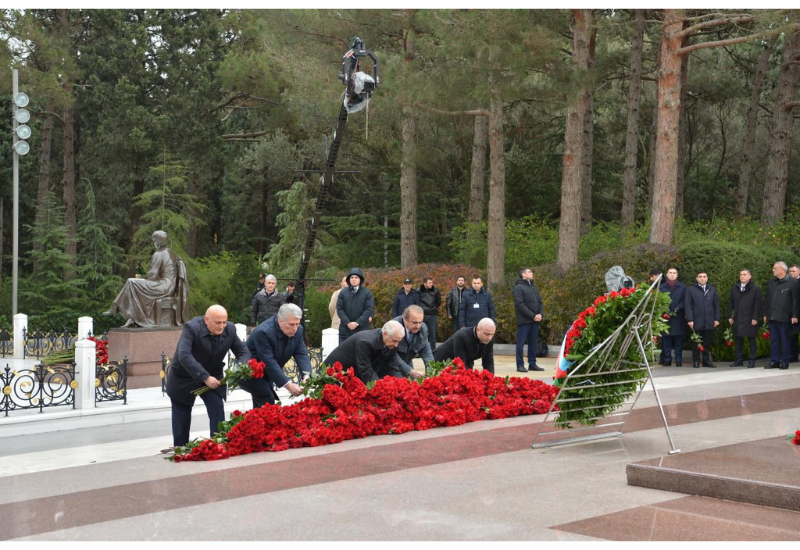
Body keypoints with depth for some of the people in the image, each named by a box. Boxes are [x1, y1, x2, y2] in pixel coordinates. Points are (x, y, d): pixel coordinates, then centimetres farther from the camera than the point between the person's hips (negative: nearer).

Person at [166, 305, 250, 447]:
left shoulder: (230, 329, -14)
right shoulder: (192, 328, -29)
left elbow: (243, 351, -7)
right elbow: (184, 355, -39)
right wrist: (204, 377, -43)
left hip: (212, 377, 3)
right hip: (184, 379, -3)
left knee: (218, 412, -9)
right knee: (182, 419, 7)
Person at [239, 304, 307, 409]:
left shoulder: (297, 330, -11)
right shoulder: (263, 332, -33)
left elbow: (301, 354, -13)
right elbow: (269, 363, -36)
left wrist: (306, 375, -33)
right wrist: (288, 385, -41)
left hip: (266, 374, 7)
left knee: (261, 404, 11)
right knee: (267, 401, -19)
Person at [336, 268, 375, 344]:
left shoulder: (367, 292, 2)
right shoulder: (343, 292, 8)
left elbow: (370, 309, -5)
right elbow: (339, 309, 3)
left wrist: (357, 323, -13)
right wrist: (348, 323, -11)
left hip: (362, 329, -2)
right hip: (345, 329, 2)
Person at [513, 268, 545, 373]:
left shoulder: (534, 287, 18)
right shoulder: (518, 287, -5)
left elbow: (540, 302, 17)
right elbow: (520, 304, -14)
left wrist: (540, 314, -2)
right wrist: (532, 316, -17)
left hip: (535, 320, 7)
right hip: (524, 320, -7)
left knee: (533, 343, 9)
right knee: (521, 343, -3)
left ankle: (532, 364, 15)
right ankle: (520, 365, -1)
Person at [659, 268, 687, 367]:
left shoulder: (682, 287, 9)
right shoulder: (661, 287, 10)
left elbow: (685, 301, 4)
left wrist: (678, 309, -11)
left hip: (678, 318, -1)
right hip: (665, 317, 1)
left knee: (678, 340, 1)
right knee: (666, 340, 1)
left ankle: (678, 360, 5)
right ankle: (667, 359, 6)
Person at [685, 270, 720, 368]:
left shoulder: (712, 290, 11)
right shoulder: (691, 290, 1)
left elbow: (716, 305, 12)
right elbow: (688, 306, -2)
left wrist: (717, 319, 5)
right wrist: (690, 319, -9)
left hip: (709, 322, 3)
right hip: (697, 321, -2)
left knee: (707, 342, 7)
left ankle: (706, 360, 13)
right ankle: (696, 361, 9)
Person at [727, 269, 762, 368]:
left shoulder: (755, 289, -1)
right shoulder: (734, 288, 13)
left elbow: (757, 304, -6)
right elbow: (730, 303, 14)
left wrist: (755, 318, -12)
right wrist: (730, 316, 7)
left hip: (750, 319, -4)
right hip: (737, 319, 4)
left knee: (751, 340, 1)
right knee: (738, 340, 6)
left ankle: (752, 361, 5)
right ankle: (738, 360, 12)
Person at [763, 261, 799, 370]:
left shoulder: (792, 282, -6)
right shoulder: (771, 282, 12)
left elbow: (795, 300, -7)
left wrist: (794, 316, -10)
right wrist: (765, 314, 13)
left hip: (784, 317, -5)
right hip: (772, 316, 5)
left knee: (784, 340, 2)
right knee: (773, 340, 8)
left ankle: (785, 362, 9)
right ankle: (775, 361, 14)